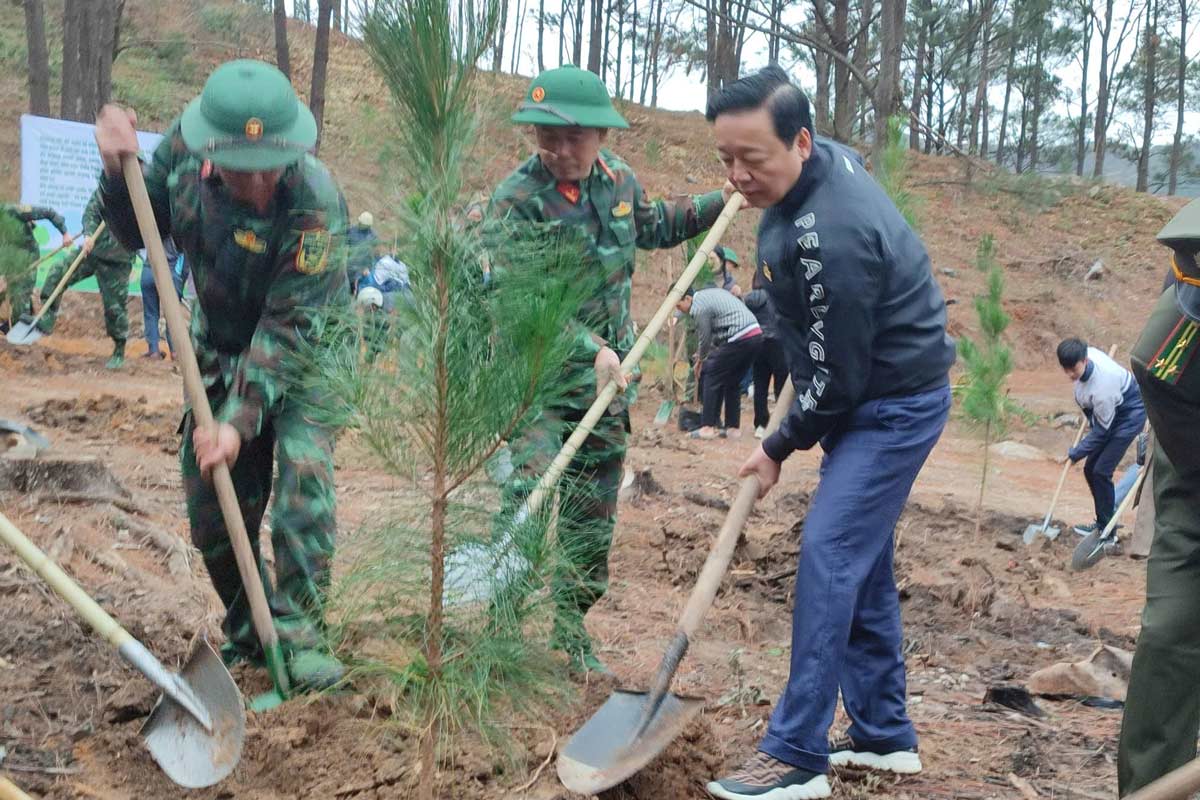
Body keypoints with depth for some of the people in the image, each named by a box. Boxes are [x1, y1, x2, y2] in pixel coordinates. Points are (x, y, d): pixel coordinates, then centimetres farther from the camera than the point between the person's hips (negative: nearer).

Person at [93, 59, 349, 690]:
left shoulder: (315, 202, -31)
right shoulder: (181, 147, -17)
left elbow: (287, 328, -30)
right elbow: (135, 232, -1)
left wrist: (241, 419, -34)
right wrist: (117, 171, -21)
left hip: (303, 358, -4)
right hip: (220, 351, 4)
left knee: (303, 471, -24)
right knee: (212, 509, 5)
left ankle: (298, 633, -12)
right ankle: (246, 634, 25)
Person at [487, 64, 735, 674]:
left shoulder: (618, 179, 1)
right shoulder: (516, 200, -17)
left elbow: (655, 226, 24)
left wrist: (721, 203, 18)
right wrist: (590, 347, -32)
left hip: (606, 376, 6)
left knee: (593, 510, 11)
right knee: (529, 494, -16)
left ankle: (571, 629, 25)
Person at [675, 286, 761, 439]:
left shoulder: (699, 307, -8)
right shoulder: (711, 293, 22)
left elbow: (704, 338, 1)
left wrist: (701, 360, 20)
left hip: (739, 339, -9)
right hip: (756, 335, 9)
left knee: (712, 377, 0)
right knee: (732, 382, 18)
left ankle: (707, 427, -2)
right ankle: (733, 427, 20)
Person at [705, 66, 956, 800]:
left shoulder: (830, 237, -31)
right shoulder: (828, 158, -2)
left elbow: (836, 380, -23)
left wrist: (780, 449, -8)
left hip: (895, 406, -10)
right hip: (877, 393, 10)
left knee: (829, 558, -12)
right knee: (864, 562, 13)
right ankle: (886, 736, 24)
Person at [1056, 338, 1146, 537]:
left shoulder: (1102, 386, -38)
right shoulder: (1086, 354, -16)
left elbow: (1101, 429, -27)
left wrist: (1075, 454, -19)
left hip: (1130, 415, -9)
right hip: (1111, 412, 9)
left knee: (1101, 471, -14)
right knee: (1090, 469, 8)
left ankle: (1105, 528, -3)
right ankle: (1104, 522, 20)